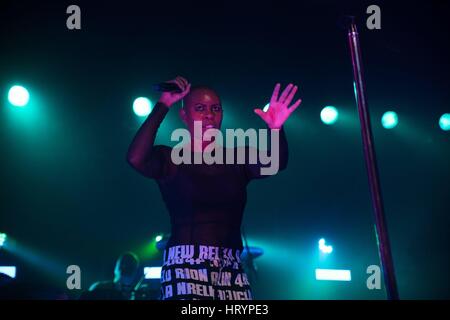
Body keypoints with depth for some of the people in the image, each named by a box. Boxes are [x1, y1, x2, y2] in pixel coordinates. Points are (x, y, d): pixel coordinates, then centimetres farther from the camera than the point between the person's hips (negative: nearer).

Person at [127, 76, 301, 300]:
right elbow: (135, 158, -15)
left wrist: (276, 129, -26)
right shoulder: (171, 160, 4)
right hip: (185, 267, -3)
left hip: (231, 271, 4)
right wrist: (163, 105, -10)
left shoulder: (237, 159, 13)